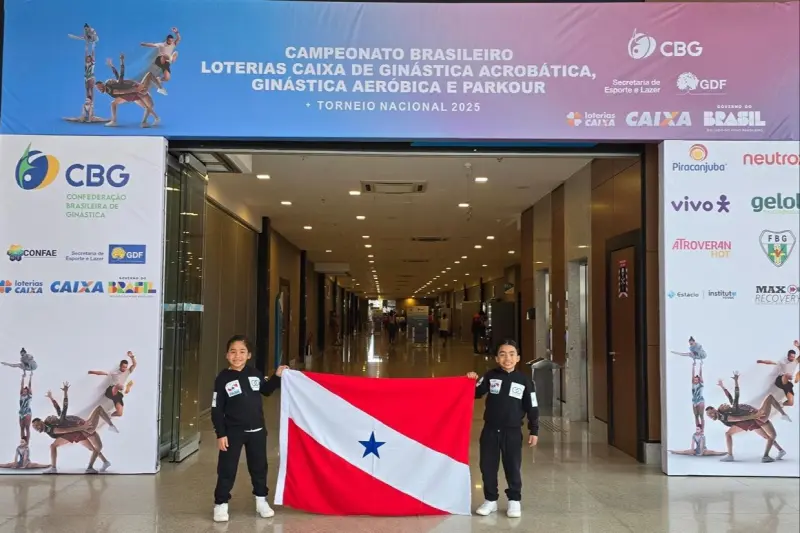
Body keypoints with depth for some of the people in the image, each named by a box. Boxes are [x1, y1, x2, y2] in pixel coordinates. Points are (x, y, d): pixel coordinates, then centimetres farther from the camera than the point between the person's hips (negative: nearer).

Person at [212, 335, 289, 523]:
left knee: (259, 467, 15)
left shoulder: (255, 374, -2)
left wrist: (277, 376, 4)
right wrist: (221, 434, -13)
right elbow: (216, 410, -10)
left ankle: (261, 500, 30)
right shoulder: (223, 379, -12)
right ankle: (221, 504, 16)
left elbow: (266, 390, 18)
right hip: (233, 432, -4)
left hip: (257, 430, 4)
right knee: (227, 469, 3)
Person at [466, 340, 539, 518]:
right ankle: (490, 500, 22)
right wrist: (472, 382, -17)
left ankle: (514, 501, 21)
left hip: (512, 431, -2)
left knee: (513, 467, 6)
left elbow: (532, 408, 0)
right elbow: (476, 394, 4)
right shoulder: (490, 376, -1)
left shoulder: (525, 380, -4)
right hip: (490, 430, 2)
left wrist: (534, 431, 0)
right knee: (487, 466, 8)